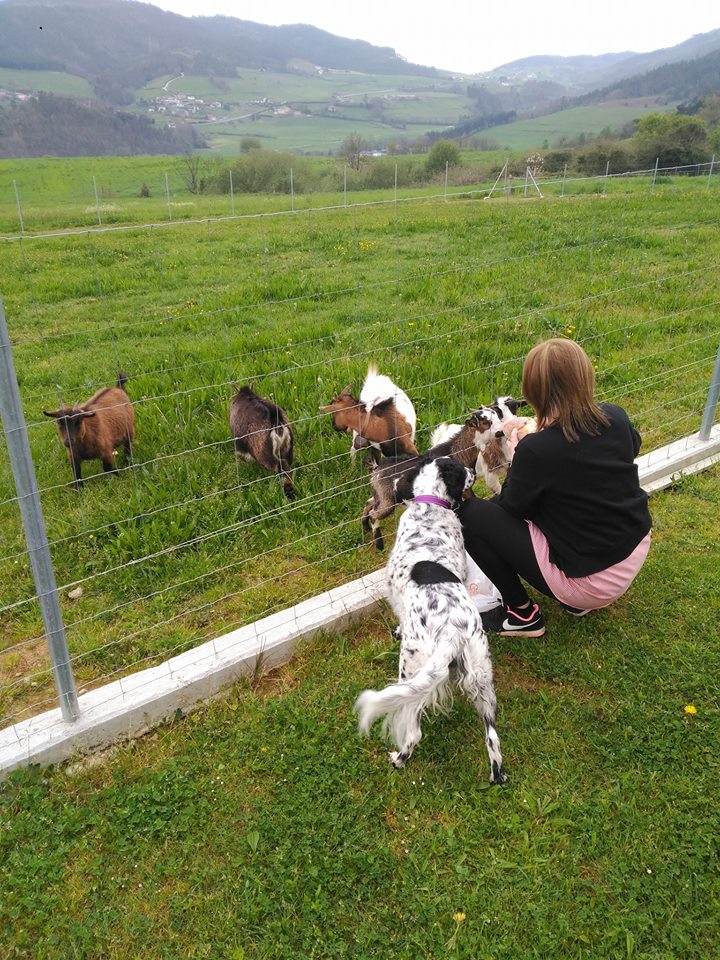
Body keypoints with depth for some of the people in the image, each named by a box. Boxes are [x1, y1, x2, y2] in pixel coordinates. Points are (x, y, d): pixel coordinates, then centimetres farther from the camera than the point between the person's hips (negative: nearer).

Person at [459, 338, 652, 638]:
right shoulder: (616, 418, -8)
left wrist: (517, 456, 6)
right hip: (637, 553, 7)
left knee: (470, 513, -3)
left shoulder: (536, 449, -25)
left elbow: (513, 507, -7)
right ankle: (580, 599, 26)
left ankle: (522, 615, 9)